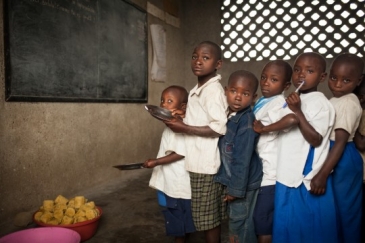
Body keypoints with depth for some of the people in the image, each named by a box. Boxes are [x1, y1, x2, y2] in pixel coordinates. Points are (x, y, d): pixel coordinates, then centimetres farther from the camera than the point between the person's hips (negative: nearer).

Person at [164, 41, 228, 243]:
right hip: (200, 161, 9)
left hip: (206, 163, -9)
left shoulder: (213, 90, -16)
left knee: (207, 217, 5)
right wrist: (181, 121, 8)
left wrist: (184, 128, -20)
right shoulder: (198, 89, 12)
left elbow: (219, 128, -24)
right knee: (211, 216, 20)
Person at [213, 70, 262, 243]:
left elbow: (243, 159, -24)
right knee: (234, 219, 24)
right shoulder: (227, 115, 2)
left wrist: (236, 188, -20)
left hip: (243, 182, -8)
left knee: (240, 221, 8)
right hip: (231, 179, 8)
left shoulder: (246, 121, -24)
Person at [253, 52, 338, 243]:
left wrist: (298, 112, -22)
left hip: (307, 178, -7)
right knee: (287, 226, 16)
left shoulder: (319, 103, -13)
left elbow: (316, 140, -20)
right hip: (288, 175, 7)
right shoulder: (294, 100, 11)